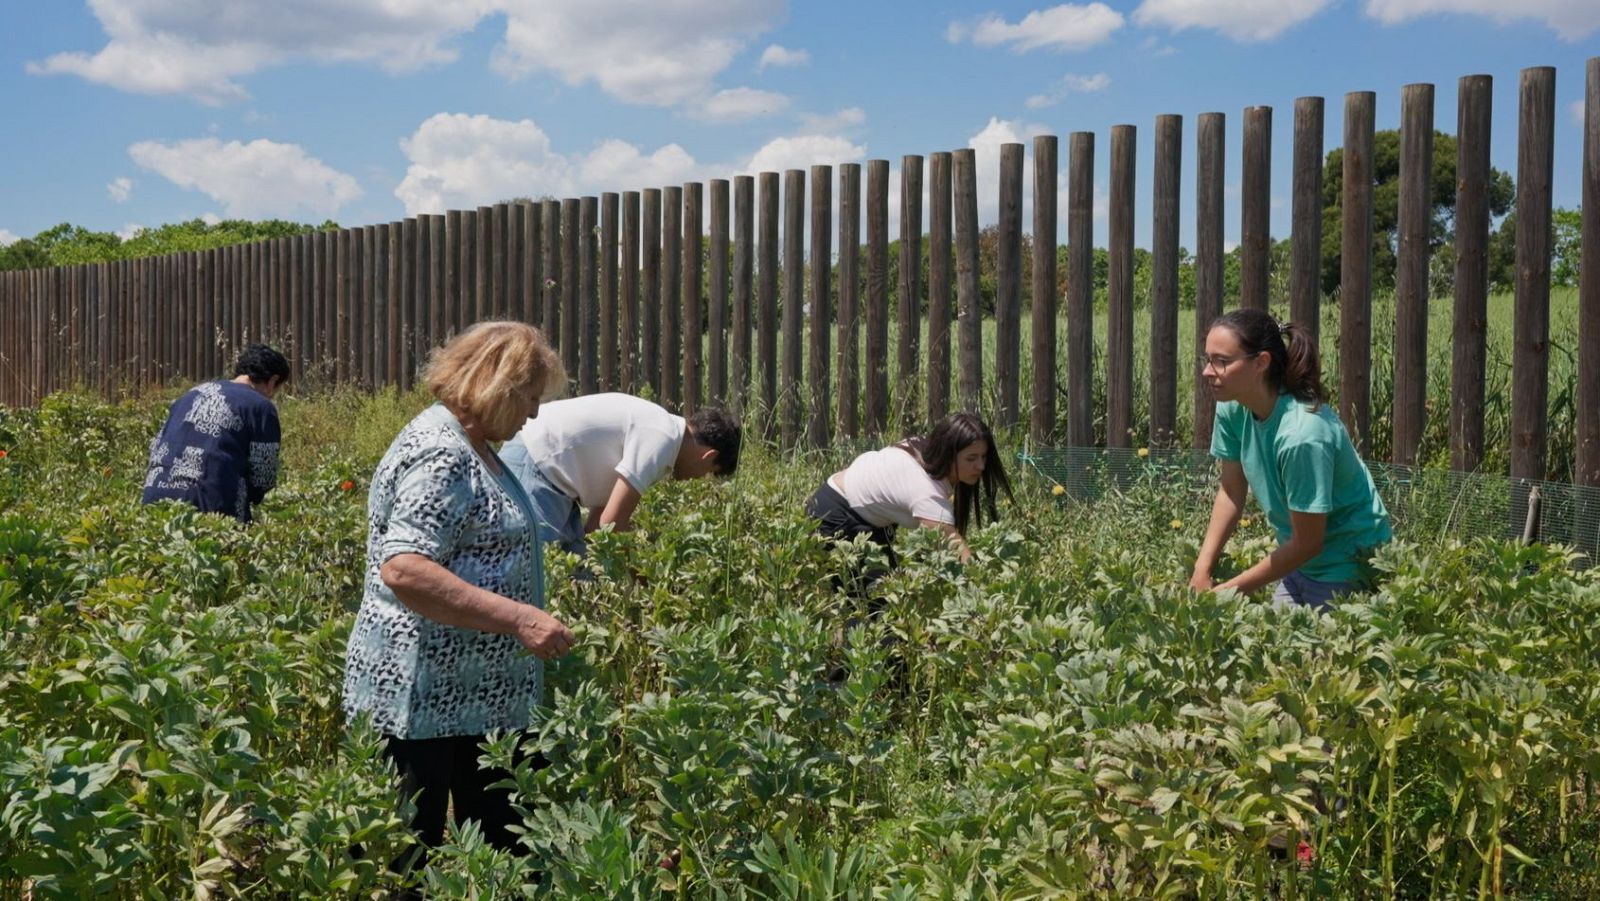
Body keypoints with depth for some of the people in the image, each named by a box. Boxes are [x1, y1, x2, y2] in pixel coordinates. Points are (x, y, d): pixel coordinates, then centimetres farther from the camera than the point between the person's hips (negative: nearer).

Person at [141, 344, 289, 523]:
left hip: (158, 499, 6)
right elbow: (263, 476, -2)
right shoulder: (261, 407, 1)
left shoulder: (193, 393, 21)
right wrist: (248, 500, 18)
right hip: (209, 506, -6)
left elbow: (157, 446, 22)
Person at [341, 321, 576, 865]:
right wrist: (519, 619, -28)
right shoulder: (440, 455, -18)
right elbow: (403, 569, -29)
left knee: (501, 846, 15)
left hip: (476, 696, 10)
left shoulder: (468, 446, 13)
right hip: (423, 700, -10)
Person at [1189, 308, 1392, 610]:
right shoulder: (1232, 409, -11)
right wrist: (1202, 571, -8)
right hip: (1300, 563, 7)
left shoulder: (1302, 436, -31)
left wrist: (1228, 590, -18)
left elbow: (1307, 543, -23)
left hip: (1348, 564, -7)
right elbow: (1231, 492, 0)